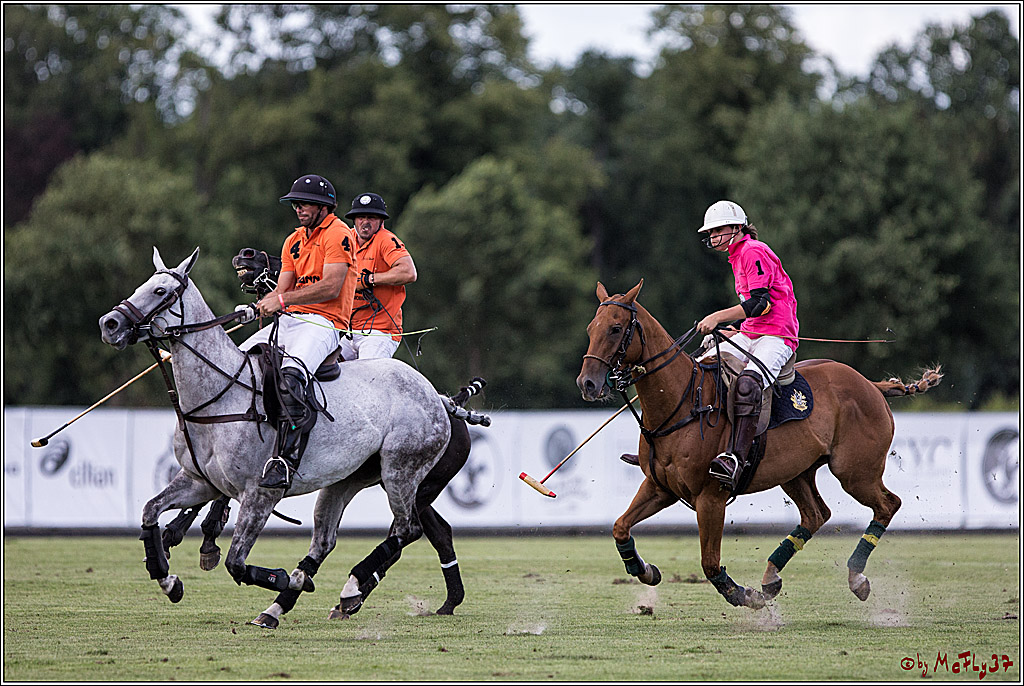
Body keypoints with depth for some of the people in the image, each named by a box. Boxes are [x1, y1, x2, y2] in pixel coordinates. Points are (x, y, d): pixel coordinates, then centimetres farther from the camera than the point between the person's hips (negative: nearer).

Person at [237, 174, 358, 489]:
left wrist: (282, 300, -17)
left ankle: (284, 460, -42)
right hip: (289, 321, 9)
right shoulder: (294, 241, 22)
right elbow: (283, 289, 17)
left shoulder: (338, 234, -5)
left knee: (289, 378, -36)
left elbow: (331, 287, -15)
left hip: (323, 322, -9)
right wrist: (257, 306, -4)